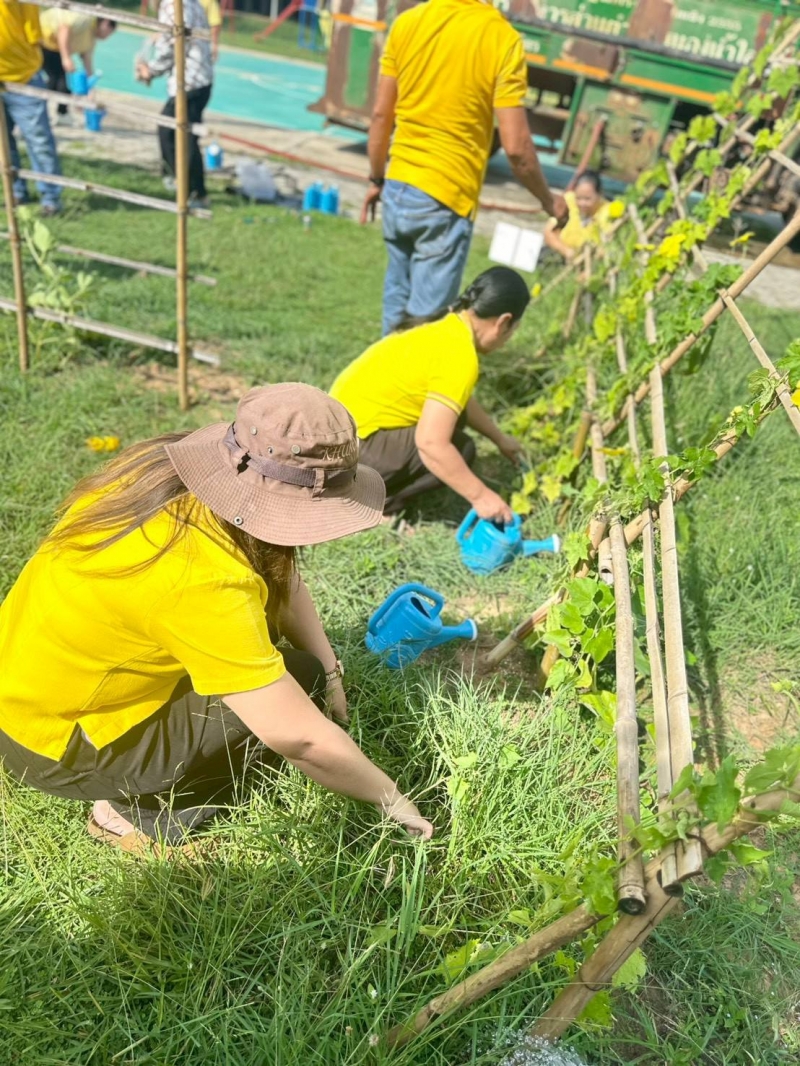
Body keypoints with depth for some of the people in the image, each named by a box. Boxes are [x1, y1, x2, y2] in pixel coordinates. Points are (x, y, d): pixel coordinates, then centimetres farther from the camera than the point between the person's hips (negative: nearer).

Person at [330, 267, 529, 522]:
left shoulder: (445, 327, 8)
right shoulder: (459, 355, -21)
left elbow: (460, 399, 25)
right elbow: (431, 443, -29)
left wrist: (500, 439, 34)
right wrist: (479, 495, -20)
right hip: (351, 446, -9)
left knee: (448, 414, 14)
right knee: (459, 448, -10)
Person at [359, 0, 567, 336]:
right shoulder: (502, 37, -9)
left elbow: (380, 115, 8)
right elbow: (515, 147, -12)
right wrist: (549, 200, 3)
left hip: (398, 187, 5)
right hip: (448, 197, -5)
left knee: (397, 302, 19)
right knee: (425, 319, 2)